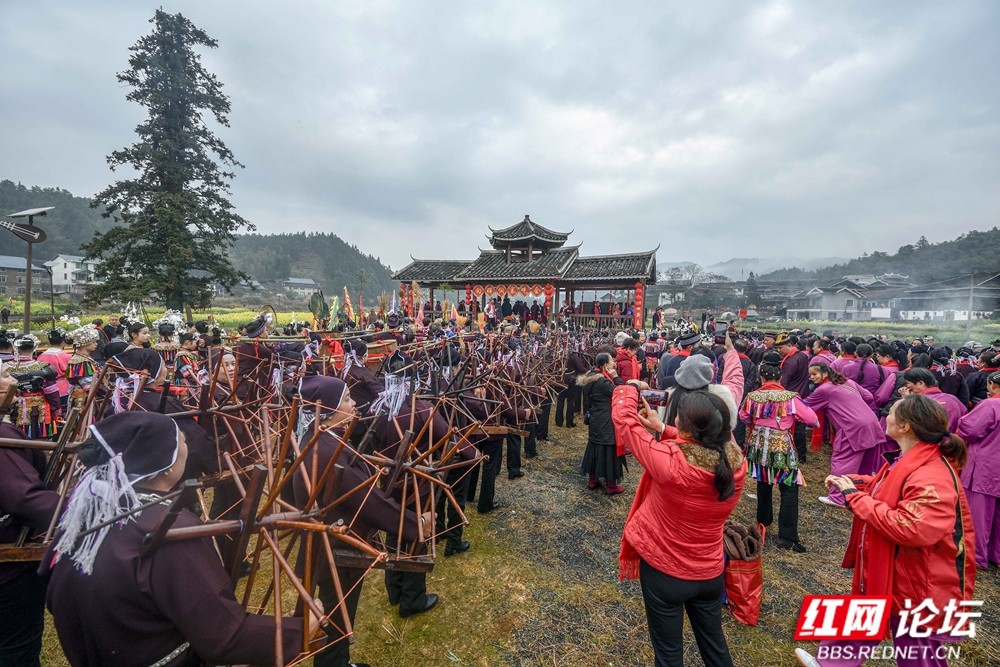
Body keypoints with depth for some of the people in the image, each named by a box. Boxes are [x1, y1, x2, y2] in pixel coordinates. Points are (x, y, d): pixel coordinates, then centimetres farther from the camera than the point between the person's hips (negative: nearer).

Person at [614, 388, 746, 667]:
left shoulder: (669, 462, -34)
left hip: (663, 571, -4)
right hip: (710, 573, 4)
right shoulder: (736, 464, -18)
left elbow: (624, 419, -22)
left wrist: (629, 390, -4)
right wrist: (662, 429, -2)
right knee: (714, 643, 30)